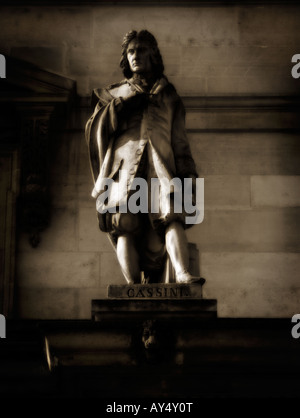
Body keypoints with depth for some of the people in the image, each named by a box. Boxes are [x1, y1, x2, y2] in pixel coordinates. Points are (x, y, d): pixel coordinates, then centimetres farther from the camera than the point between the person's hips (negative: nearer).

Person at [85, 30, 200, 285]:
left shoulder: (169, 95, 27)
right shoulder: (114, 95, 27)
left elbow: (180, 140, 23)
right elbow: (96, 130, 14)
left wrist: (188, 173, 10)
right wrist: (120, 103, 3)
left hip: (159, 167, 0)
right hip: (124, 165, 1)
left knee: (172, 215, -26)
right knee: (126, 225, -18)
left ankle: (183, 275, -42)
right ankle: (133, 286, -24)